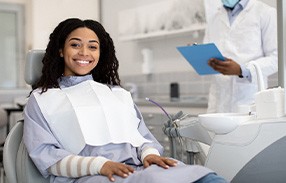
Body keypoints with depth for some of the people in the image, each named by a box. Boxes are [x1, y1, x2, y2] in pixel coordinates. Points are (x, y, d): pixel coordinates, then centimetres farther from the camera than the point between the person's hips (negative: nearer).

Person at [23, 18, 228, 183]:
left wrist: (149, 153, -5)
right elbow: (44, 154, 3)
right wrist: (99, 165, -14)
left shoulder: (119, 93, 28)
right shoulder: (41, 99, 16)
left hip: (140, 166, 4)